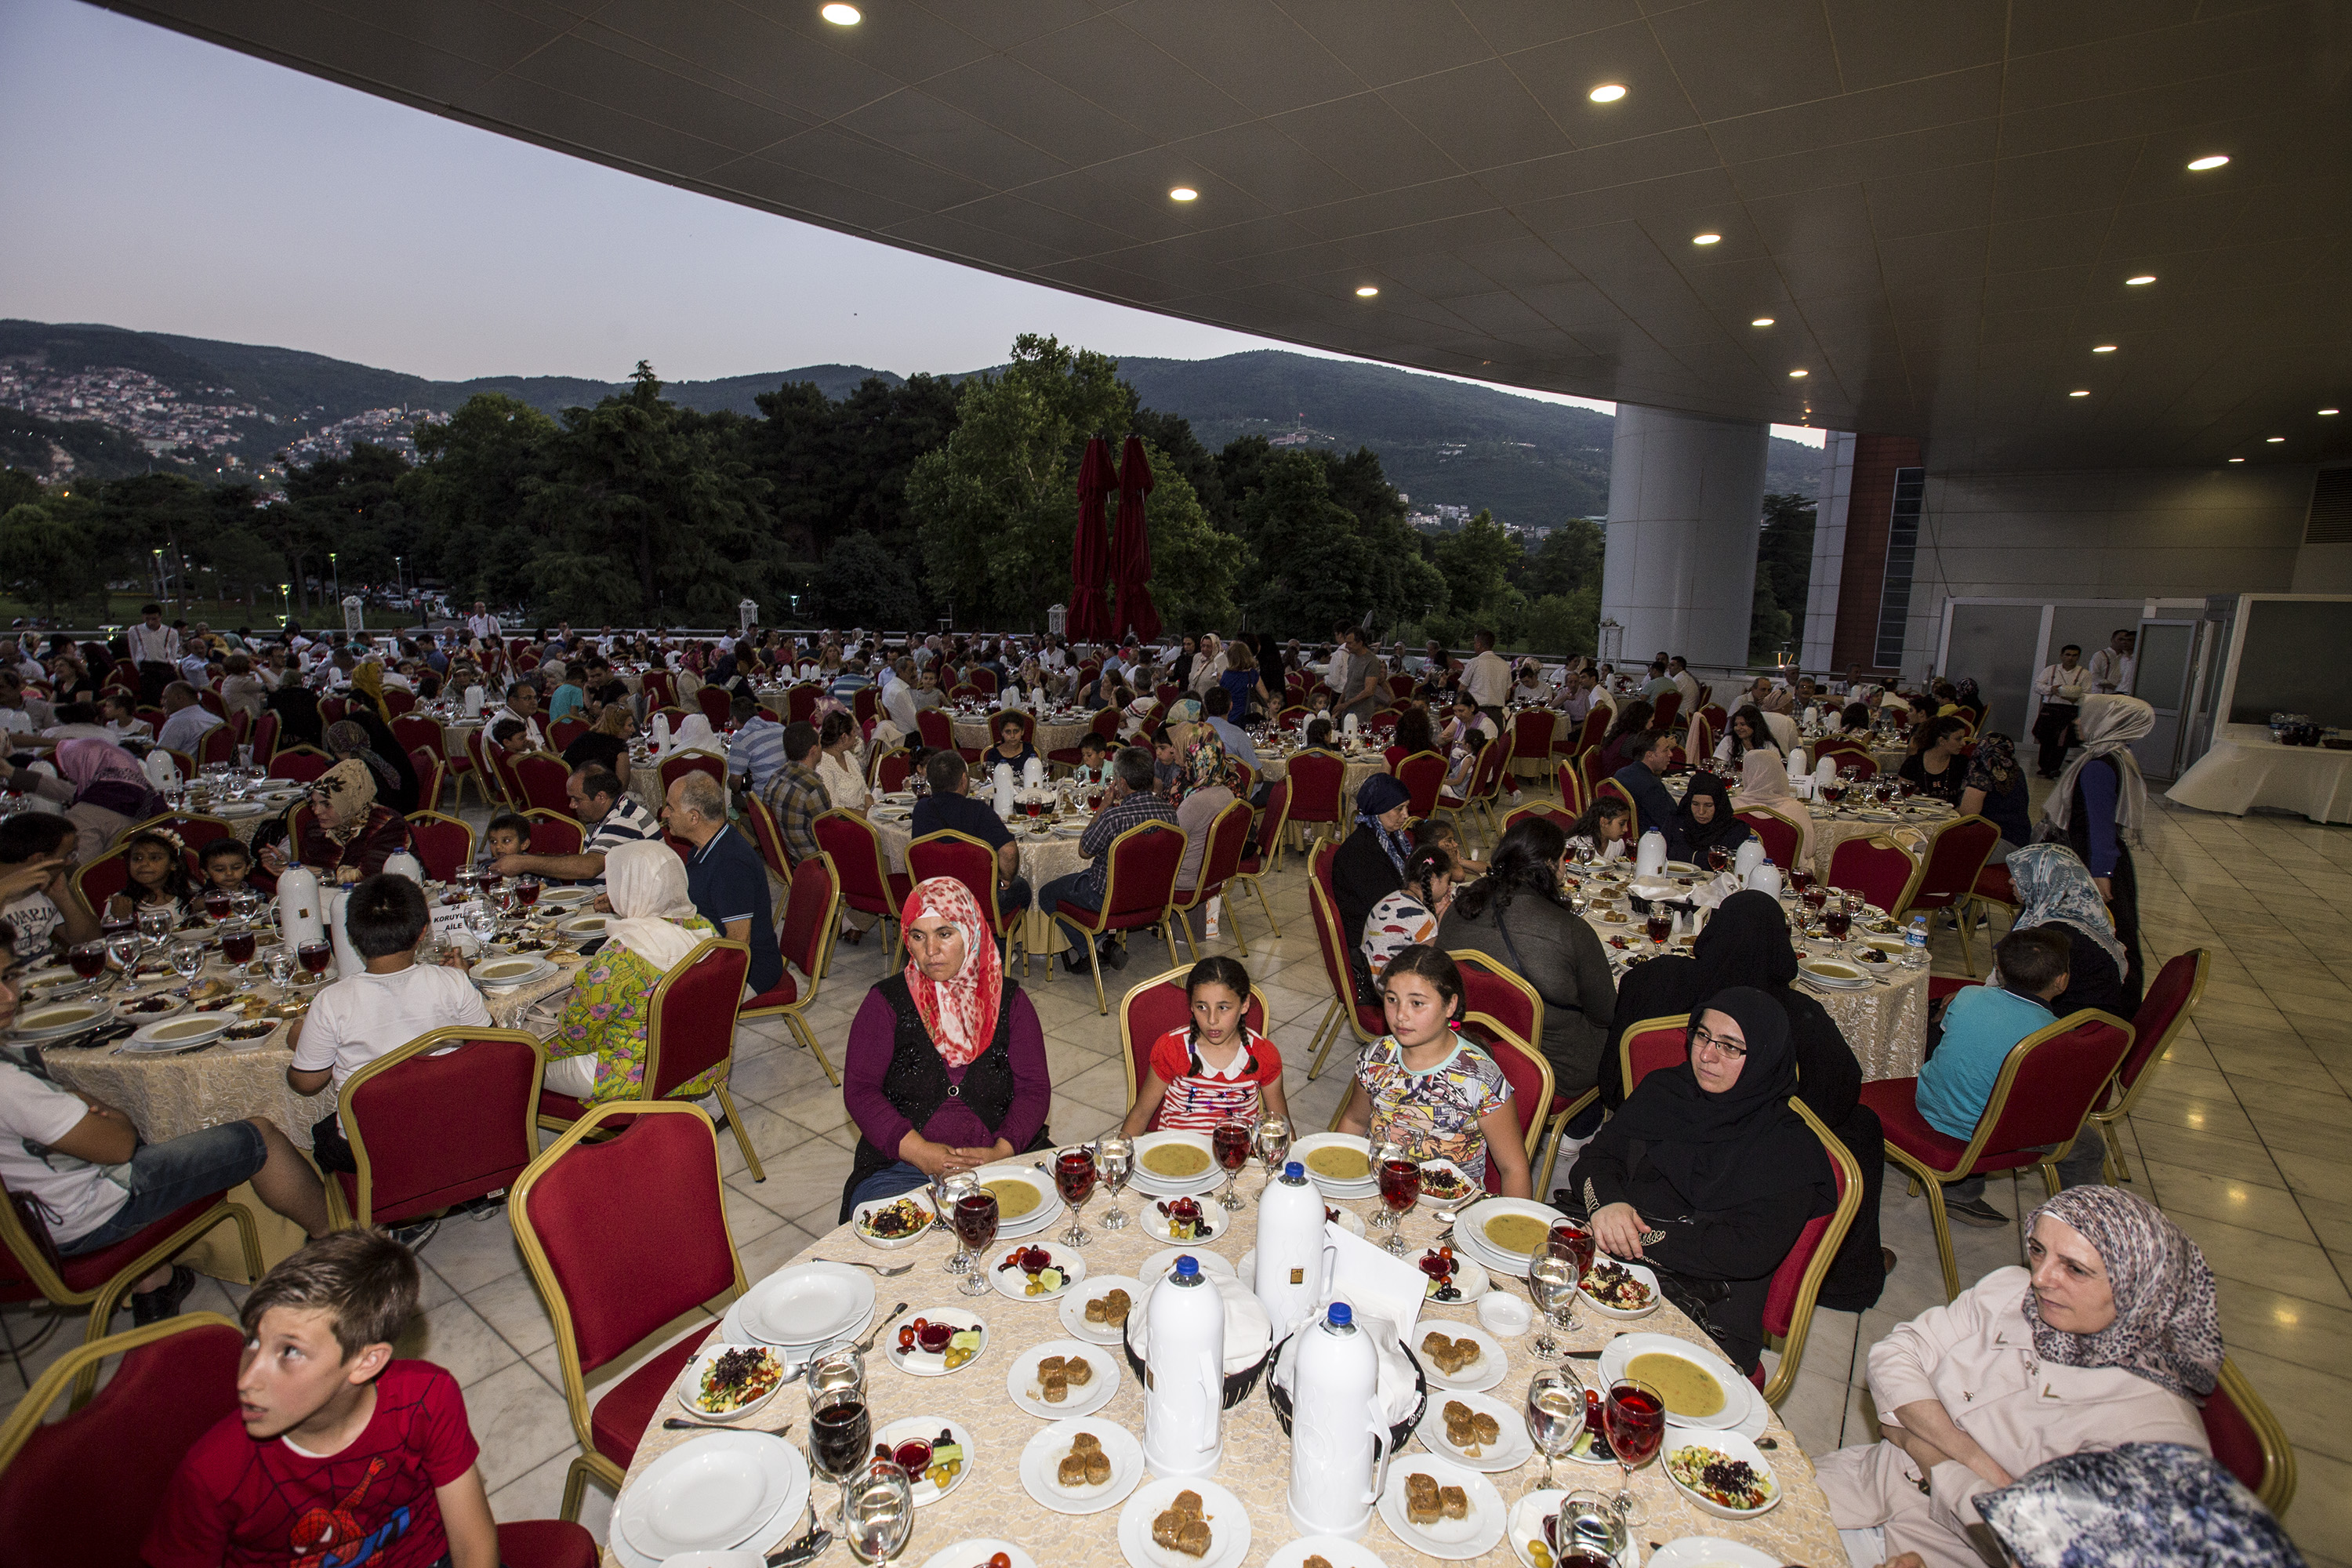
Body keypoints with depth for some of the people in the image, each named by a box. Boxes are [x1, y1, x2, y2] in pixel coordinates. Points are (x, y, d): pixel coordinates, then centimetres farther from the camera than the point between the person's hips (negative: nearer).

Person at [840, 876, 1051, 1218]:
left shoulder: (1008, 999, 6)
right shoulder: (885, 1002, 4)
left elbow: (1034, 1089, 2)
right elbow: (859, 1090, -2)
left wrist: (1000, 1153, -15)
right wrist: (919, 1151, -15)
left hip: (1003, 1158, 1)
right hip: (902, 1165, -1)